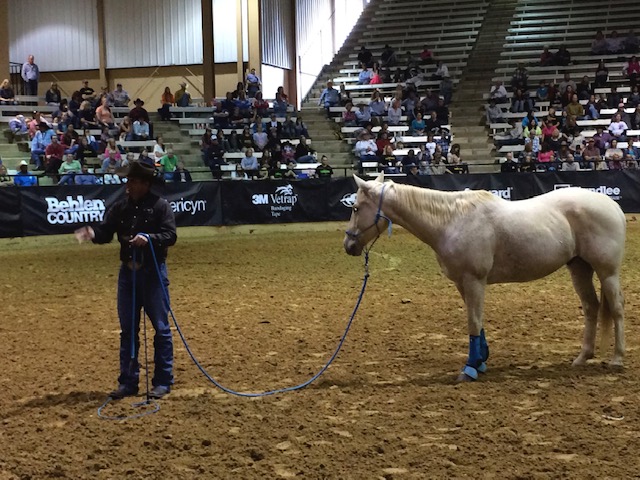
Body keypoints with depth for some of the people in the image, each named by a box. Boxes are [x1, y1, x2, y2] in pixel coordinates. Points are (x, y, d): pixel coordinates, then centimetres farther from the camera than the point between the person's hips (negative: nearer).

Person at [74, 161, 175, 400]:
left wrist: (148, 238, -33)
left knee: (161, 327, 3)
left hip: (153, 272, -5)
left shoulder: (160, 206, -9)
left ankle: (163, 382, 12)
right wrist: (93, 233, -24)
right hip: (127, 272, 5)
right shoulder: (120, 207, 5)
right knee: (128, 329, 10)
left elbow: (171, 235, -17)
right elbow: (106, 232, -2)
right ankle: (128, 382, 18)